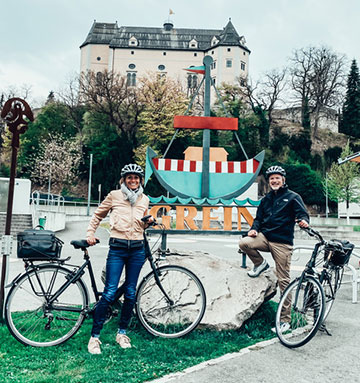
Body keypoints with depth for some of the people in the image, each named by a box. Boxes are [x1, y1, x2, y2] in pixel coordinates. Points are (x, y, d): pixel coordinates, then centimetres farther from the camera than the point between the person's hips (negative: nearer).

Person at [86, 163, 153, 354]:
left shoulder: (144, 199, 12)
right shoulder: (114, 196, 2)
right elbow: (97, 215, 12)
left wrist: (149, 221, 3)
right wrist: (90, 234, 0)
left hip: (137, 249, 4)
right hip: (117, 248, -3)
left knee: (130, 293, 8)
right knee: (109, 292, -7)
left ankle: (122, 332, 24)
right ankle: (94, 336, 6)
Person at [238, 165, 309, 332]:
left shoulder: (293, 197, 3)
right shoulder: (266, 199, 19)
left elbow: (303, 213, -4)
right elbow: (259, 218, 20)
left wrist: (304, 221, -28)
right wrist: (254, 229, -2)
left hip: (282, 243, -4)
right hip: (265, 237, 4)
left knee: (283, 281, -3)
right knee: (244, 243, -26)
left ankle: (285, 320, 7)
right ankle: (260, 263, 5)